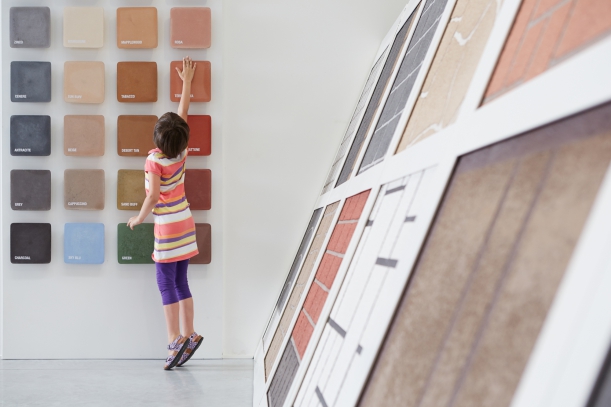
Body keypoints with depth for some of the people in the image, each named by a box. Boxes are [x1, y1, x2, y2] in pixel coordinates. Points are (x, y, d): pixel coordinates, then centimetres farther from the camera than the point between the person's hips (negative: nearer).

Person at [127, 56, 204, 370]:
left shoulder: (154, 160, -17)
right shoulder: (181, 153, -1)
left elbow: (153, 195, -24)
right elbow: (183, 113, 11)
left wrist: (139, 218, -7)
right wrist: (187, 82, 21)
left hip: (167, 229, -6)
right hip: (185, 225, 6)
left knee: (167, 285, -3)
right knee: (180, 284, 11)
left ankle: (175, 341, -7)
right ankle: (188, 336, 12)